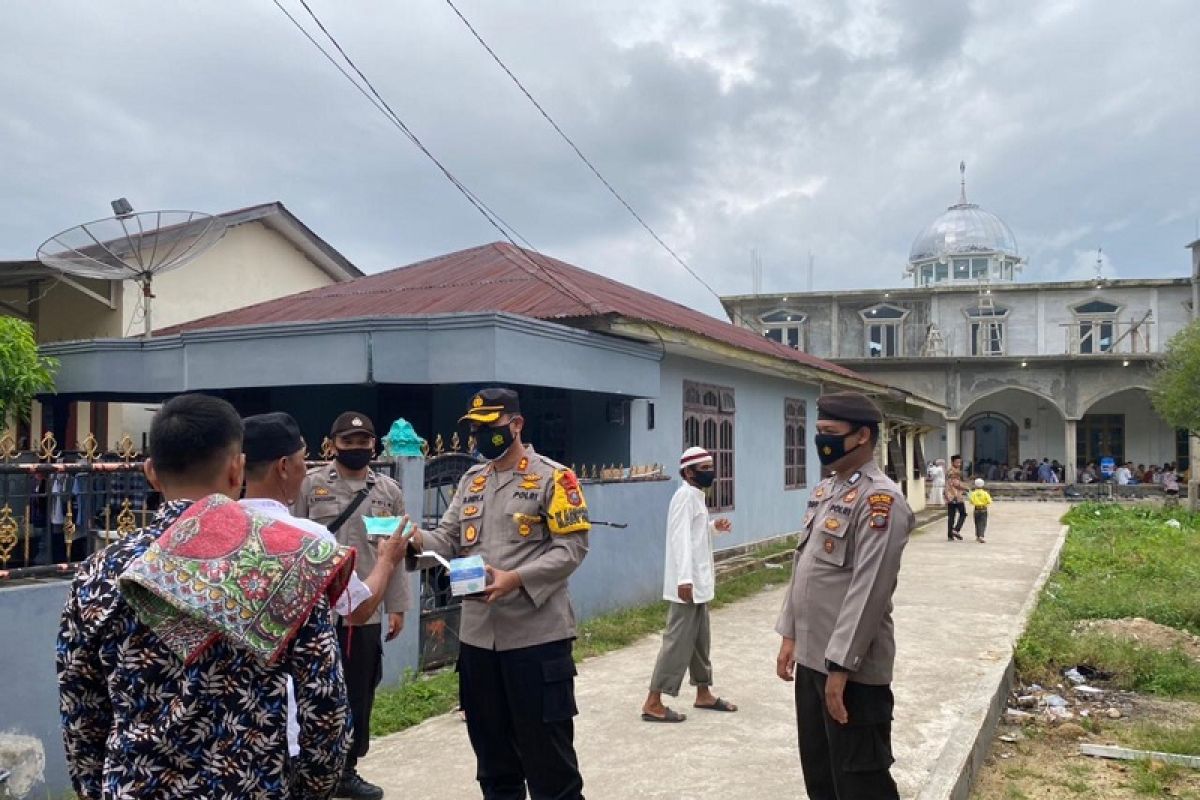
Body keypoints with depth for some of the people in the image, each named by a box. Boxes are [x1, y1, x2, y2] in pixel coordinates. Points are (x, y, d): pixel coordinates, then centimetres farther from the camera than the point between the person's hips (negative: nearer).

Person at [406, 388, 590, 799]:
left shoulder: (552, 476, -7)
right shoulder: (471, 480, 13)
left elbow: (572, 547, -13)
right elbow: (448, 539, 7)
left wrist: (518, 578, -25)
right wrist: (418, 542, -15)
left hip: (536, 635, -6)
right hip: (478, 633, 6)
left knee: (546, 748, 4)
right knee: (490, 744, 19)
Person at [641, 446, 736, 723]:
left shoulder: (697, 495, 14)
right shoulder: (685, 495, -16)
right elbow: (681, 537, -23)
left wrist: (714, 527, 4)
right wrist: (684, 579, -29)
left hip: (699, 582, 10)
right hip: (688, 584, -10)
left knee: (699, 639, 17)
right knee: (679, 641, -7)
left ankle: (703, 693, 29)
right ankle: (653, 703, -2)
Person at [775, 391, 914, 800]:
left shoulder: (880, 499, -18)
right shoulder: (824, 490, 10)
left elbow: (869, 589, -22)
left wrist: (841, 665, -22)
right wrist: (790, 634, 14)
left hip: (852, 667, -9)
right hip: (810, 657, 9)